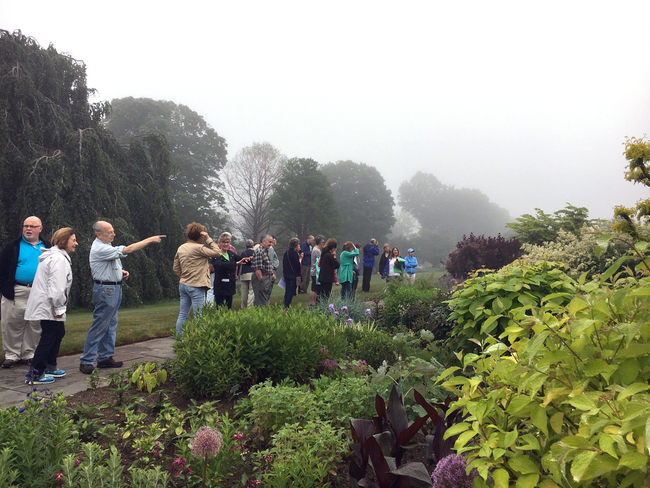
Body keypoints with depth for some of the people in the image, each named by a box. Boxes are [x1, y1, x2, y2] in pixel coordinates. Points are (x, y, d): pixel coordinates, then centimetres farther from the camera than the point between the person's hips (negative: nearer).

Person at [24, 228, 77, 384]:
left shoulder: (55, 256, 17)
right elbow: (56, 287, -26)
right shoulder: (59, 259, -18)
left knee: (58, 333, 19)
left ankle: (50, 368, 29)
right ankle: (35, 375, 2)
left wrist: (60, 307, 19)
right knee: (48, 339, -5)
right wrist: (59, 308, -20)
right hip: (49, 306, -11)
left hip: (47, 305, 11)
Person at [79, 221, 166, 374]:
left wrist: (121, 272, 6)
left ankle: (105, 357, 20)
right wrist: (150, 240, -20)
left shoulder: (106, 246, 15)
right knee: (99, 327, -7)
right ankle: (86, 361, 0)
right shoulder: (100, 249, -19)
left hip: (114, 289, 10)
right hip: (105, 290, -10)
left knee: (110, 325, 13)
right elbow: (128, 249, -25)